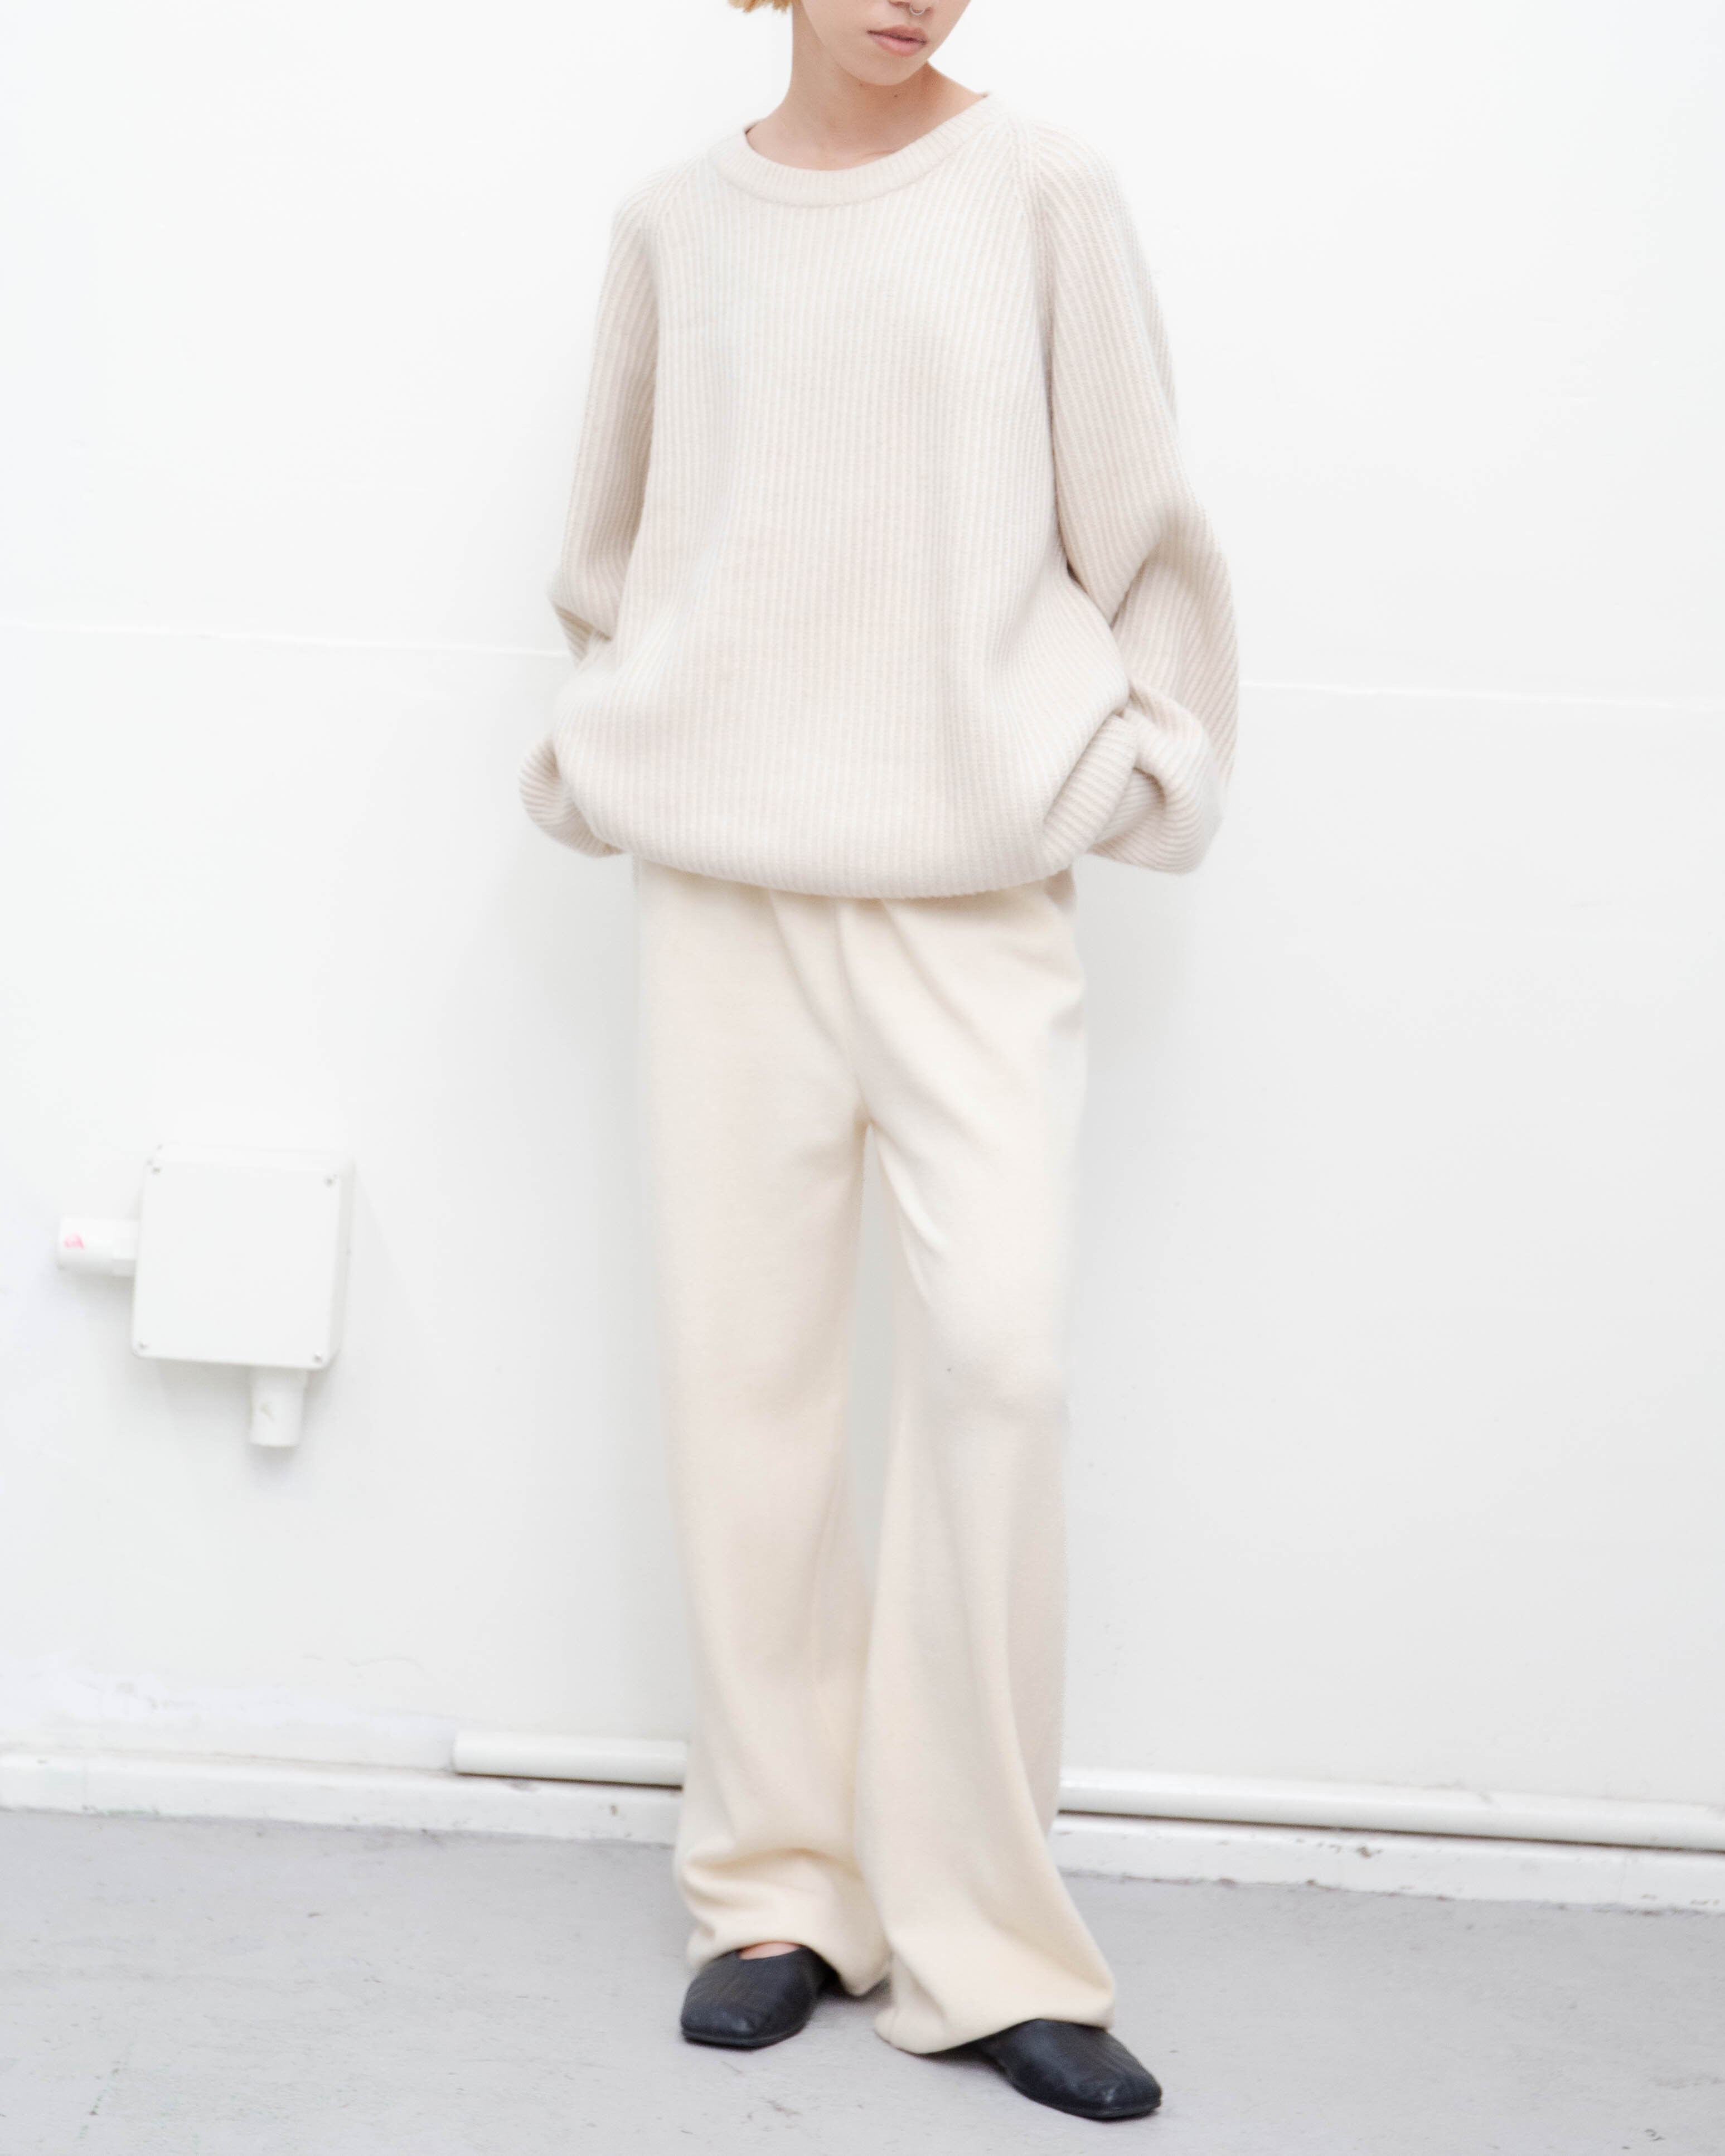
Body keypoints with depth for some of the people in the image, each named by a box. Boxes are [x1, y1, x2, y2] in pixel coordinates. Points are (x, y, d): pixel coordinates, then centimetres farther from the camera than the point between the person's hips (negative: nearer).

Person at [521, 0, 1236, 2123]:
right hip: (724, 883, 2)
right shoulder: (675, 220, 9)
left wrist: (1135, 760, -2)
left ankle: (981, 1941, -1)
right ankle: (778, 1889, 14)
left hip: (976, 889, -2)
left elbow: (1132, 528, 5)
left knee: (996, 1354, -13)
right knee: (744, 1373, 1)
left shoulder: (1043, 190, 2)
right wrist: (601, 750, 10)